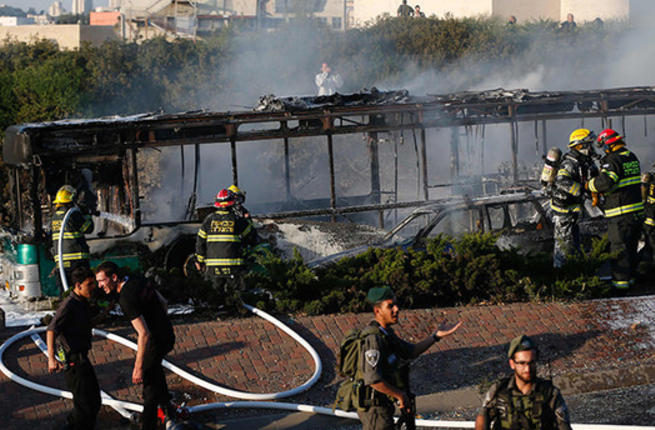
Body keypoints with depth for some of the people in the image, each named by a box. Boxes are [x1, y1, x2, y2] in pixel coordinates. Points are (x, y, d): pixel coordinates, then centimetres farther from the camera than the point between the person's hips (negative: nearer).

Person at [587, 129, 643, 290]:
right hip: (637, 209, 8)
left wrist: (590, 185, -11)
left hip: (620, 213, -8)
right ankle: (630, 276, 26)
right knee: (632, 246, 17)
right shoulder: (632, 158, 11)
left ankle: (621, 280, 3)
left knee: (619, 247, 0)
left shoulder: (612, 161, -17)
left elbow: (604, 182, -30)